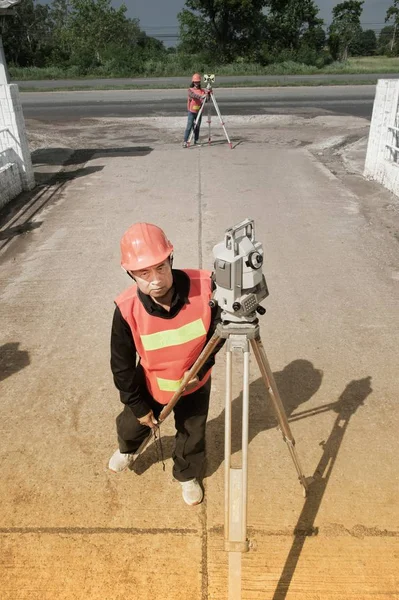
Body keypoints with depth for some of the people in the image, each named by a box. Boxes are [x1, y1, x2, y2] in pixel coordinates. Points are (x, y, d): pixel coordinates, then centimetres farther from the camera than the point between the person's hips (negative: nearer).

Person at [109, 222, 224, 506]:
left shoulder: (205, 286, -34)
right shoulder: (127, 309, -32)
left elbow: (220, 328, -12)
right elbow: (122, 363, -16)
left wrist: (201, 367, -13)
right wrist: (137, 405, -8)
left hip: (195, 382, 0)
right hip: (151, 384, 1)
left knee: (193, 434, 21)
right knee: (132, 425, 25)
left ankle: (188, 476, 54)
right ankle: (127, 448, 63)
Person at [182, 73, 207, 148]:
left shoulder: (202, 91, 5)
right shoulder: (190, 90, -2)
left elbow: (206, 100, -4)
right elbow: (193, 95, -24)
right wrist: (201, 96, -40)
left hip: (199, 112, 3)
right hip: (191, 111, -3)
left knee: (197, 127, 8)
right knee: (189, 127, -8)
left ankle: (196, 140, 19)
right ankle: (185, 142, -6)